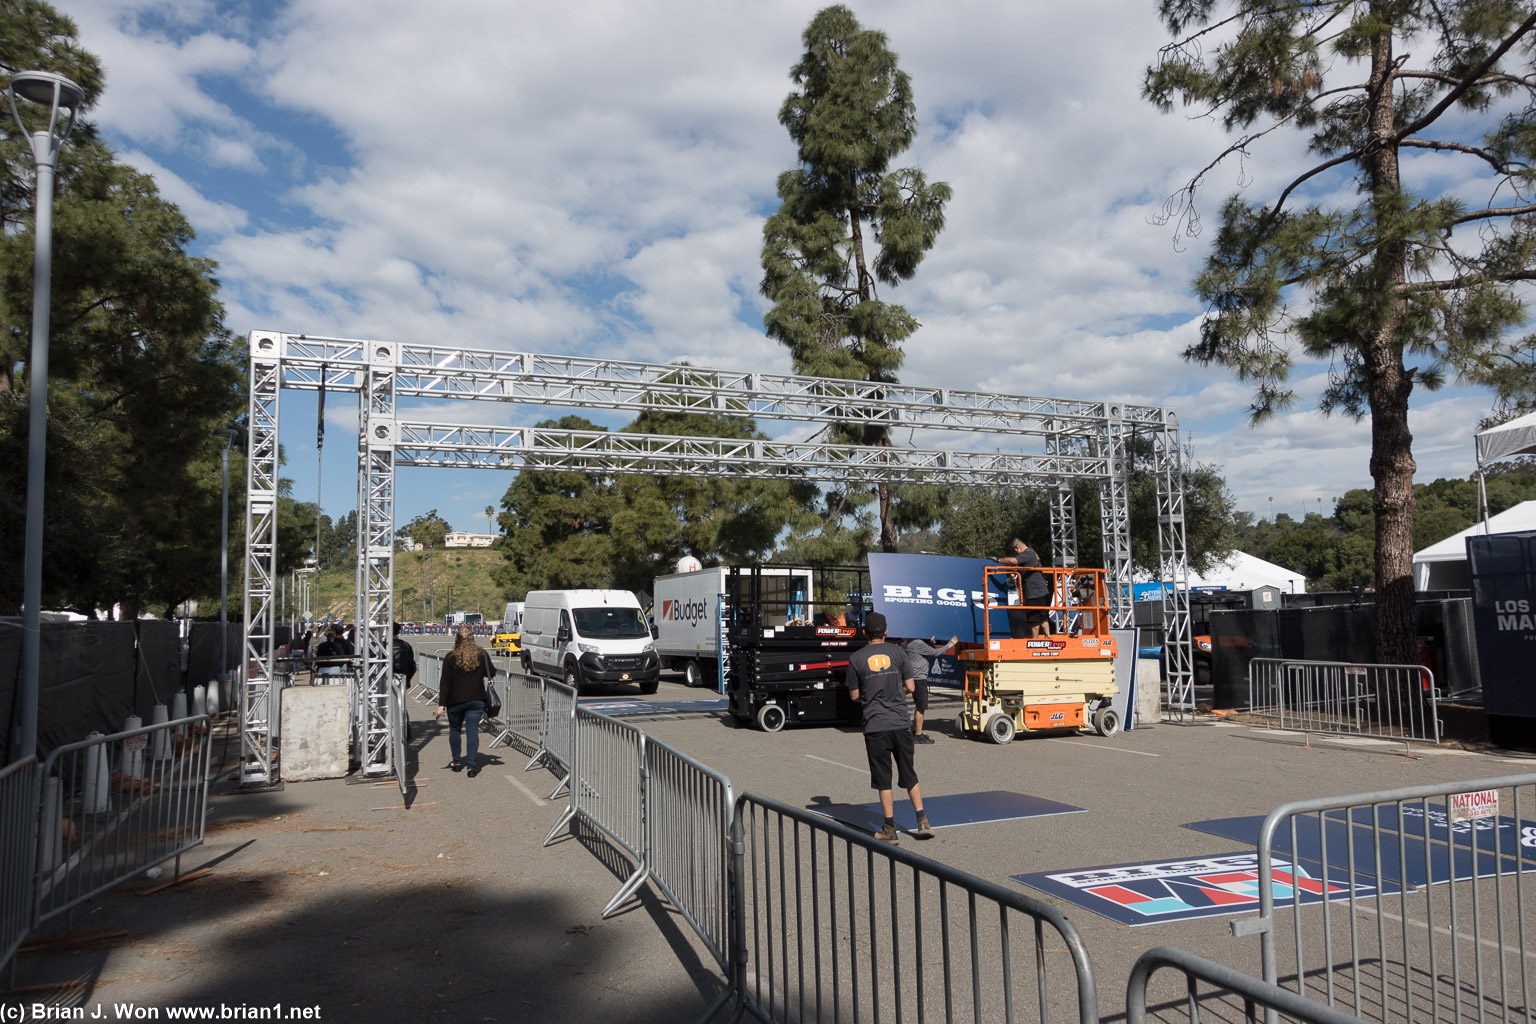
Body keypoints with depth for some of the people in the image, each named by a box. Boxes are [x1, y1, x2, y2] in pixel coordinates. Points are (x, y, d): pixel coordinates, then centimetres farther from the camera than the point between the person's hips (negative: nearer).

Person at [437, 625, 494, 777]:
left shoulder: (451, 657, -7)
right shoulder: (482, 654, -2)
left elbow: (445, 682, -7)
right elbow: (491, 673, 6)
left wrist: (442, 703, -6)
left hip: (455, 701, -1)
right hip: (476, 700, 1)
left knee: (454, 730, 18)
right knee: (473, 731, 0)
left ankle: (456, 762, 26)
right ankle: (472, 765, -6)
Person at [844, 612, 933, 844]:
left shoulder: (856, 658, -1)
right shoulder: (898, 652, 2)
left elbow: (855, 695, 3)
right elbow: (910, 687, 5)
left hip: (875, 727, -2)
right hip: (900, 724, 2)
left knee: (883, 779, 5)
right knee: (909, 775, 14)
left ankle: (890, 829, 8)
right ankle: (922, 822, 12)